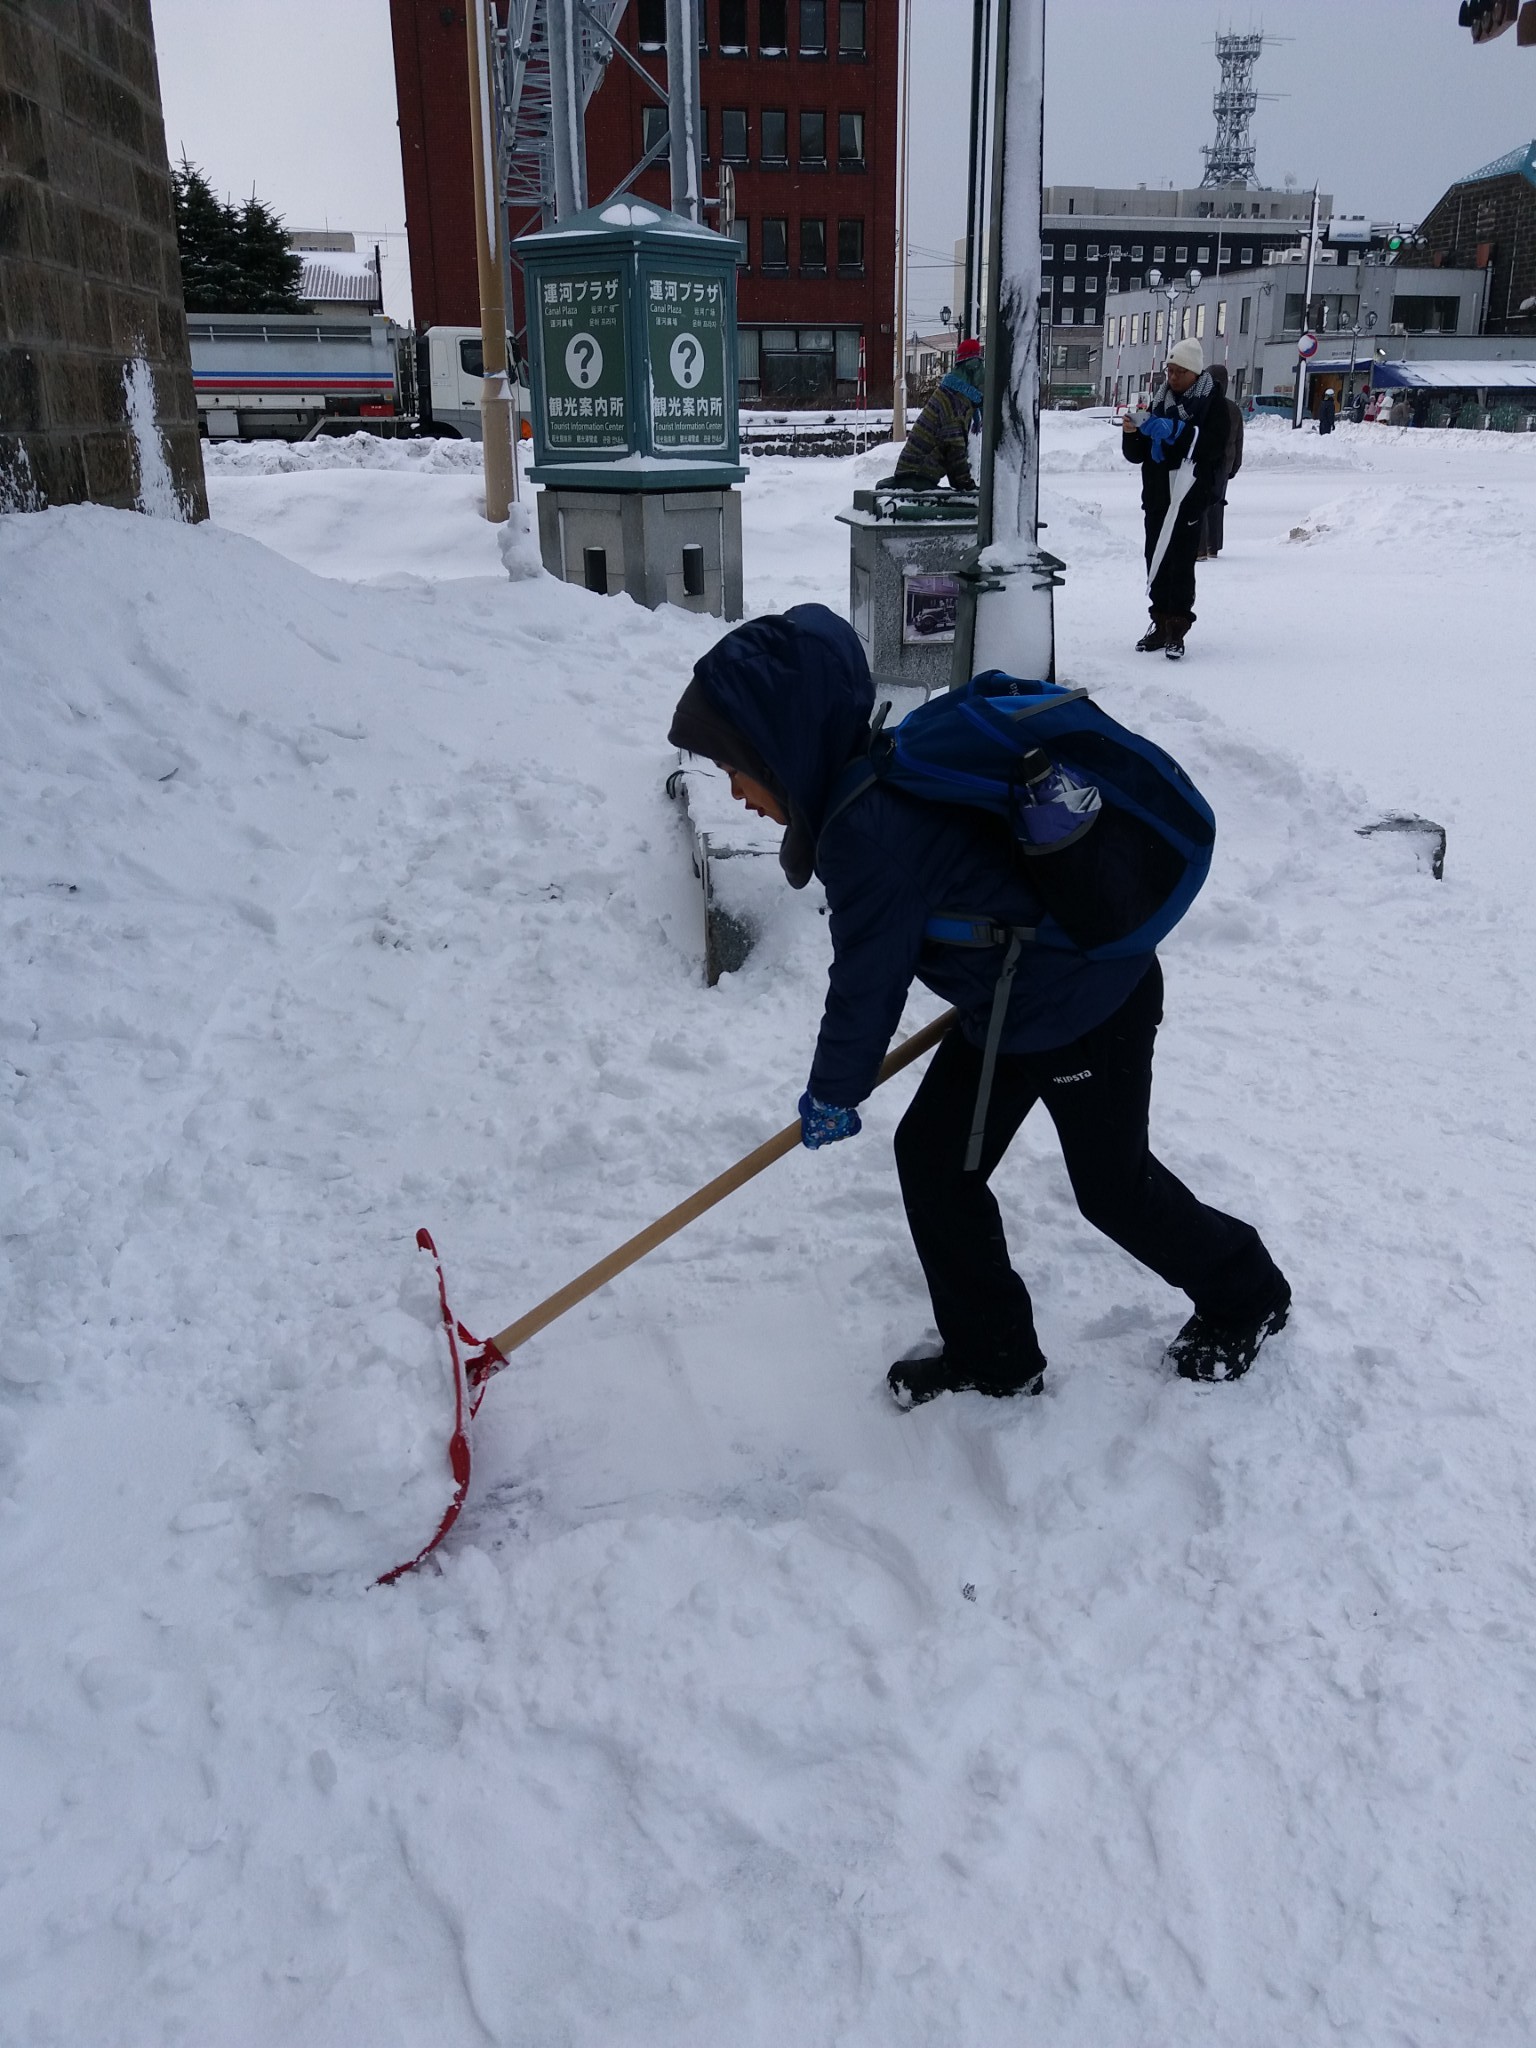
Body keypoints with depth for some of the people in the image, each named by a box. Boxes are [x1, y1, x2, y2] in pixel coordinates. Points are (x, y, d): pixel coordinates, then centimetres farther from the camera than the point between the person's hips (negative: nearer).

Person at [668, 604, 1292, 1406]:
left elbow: (867, 981, -21)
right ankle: (991, 1354, 24)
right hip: (1011, 1002, 9)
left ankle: (1245, 1295, 40)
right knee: (932, 1157, 9)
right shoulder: (885, 767, -2)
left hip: (1089, 1012, -9)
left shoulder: (871, 832, -32)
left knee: (1112, 1185, 12)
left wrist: (832, 1093, -4)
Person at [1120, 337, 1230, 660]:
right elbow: (1137, 454, 12)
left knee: (1181, 563, -8)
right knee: (1156, 560, 7)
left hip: (1190, 496, -5)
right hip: (1157, 494, 5)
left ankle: (1177, 628, -4)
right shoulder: (1159, 400, 14)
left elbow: (1214, 445, -15)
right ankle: (1161, 622, 17)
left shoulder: (1213, 403, 0)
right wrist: (1131, 433, -9)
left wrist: (1176, 432, -24)